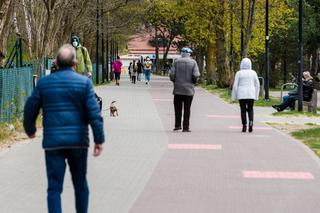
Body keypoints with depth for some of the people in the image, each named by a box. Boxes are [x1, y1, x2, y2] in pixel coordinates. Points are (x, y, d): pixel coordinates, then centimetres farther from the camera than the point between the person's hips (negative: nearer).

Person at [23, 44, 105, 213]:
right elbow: (94, 113, -9)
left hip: (53, 142, 0)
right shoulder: (84, 82, -3)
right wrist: (99, 139, -5)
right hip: (78, 141, 0)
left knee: (54, 187, 1)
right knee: (80, 184, 16)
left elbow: (30, 109, 7)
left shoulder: (44, 83, 1)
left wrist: (30, 130, 25)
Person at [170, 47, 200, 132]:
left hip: (178, 89, 1)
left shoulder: (176, 62, 0)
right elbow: (196, 75, -11)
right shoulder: (193, 62, -2)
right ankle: (185, 127, 3)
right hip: (189, 89, -1)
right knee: (187, 109, 3)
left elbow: (172, 74, -6)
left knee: (178, 108, 12)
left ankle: (177, 125, 10)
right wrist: (193, 82, 8)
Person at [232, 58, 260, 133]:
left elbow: (235, 85, -5)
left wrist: (234, 96, 2)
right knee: (250, 110, 9)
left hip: (241, 95, -1)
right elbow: (257, 85, 4)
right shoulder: (253, 73, 3)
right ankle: (251, 122, -15)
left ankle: (244, 126, 4)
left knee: (243, 110, 7)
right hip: (251, 94, 1)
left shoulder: (239, 73, -3)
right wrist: (256, 96, 12)